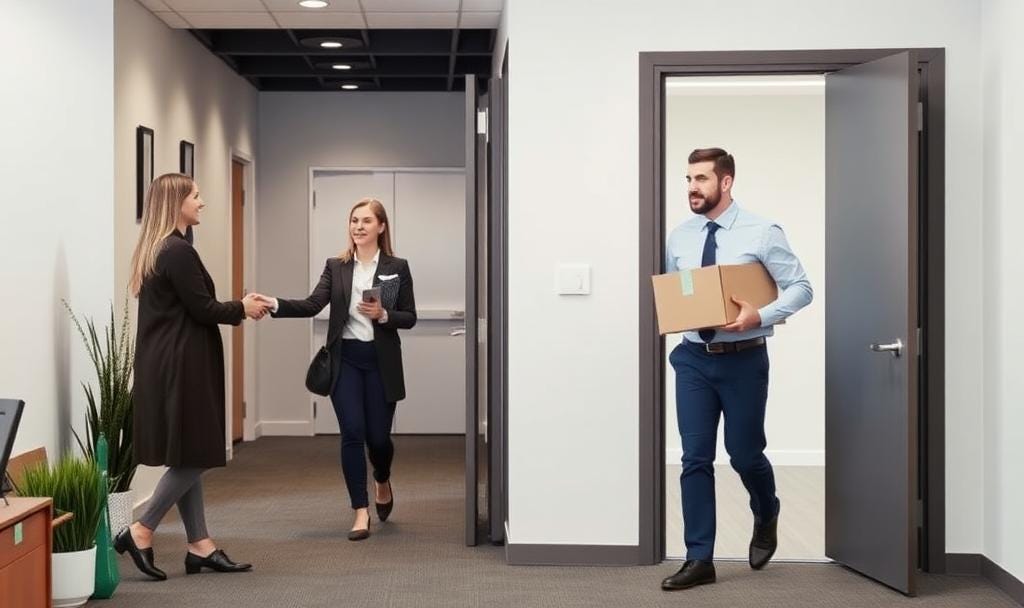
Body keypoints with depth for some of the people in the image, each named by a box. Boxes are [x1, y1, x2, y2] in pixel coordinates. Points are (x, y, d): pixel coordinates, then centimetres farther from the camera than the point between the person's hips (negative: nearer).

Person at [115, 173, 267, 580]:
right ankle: (140, 532, 1)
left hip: (168, 363, 10)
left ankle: (199, 545, 15)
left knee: (188, 457, 11)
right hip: (181, 366, -10)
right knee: (192, 456, -3)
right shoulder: (178, 252, -17)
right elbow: (202, 309, -16)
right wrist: (243, 309, 1)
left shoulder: (156, 250, 14)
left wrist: (237, 309, 11)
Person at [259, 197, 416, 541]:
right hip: (345, 360, 1)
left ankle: (382, 482, 39)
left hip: (381, 361, -1)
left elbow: (410, 318, 2)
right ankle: (361, 512, 2)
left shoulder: (397, 267, 2)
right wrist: (275, 305, -22)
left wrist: (383, 315, -17)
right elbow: (312, 305, -6)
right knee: (352, 434, -6)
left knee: (378, 436, 4)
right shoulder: (336, 266, 5)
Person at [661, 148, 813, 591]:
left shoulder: (761, 233, -7)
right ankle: (699, 560, 9)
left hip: (743, 359, -3)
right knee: (695, 458, 1)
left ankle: (766, 519, 40)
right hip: (693, 358, 3)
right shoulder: (679, 237, 5)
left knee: (744, 453, 7)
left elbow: (800, 287, -7)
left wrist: (759, 316, -22)